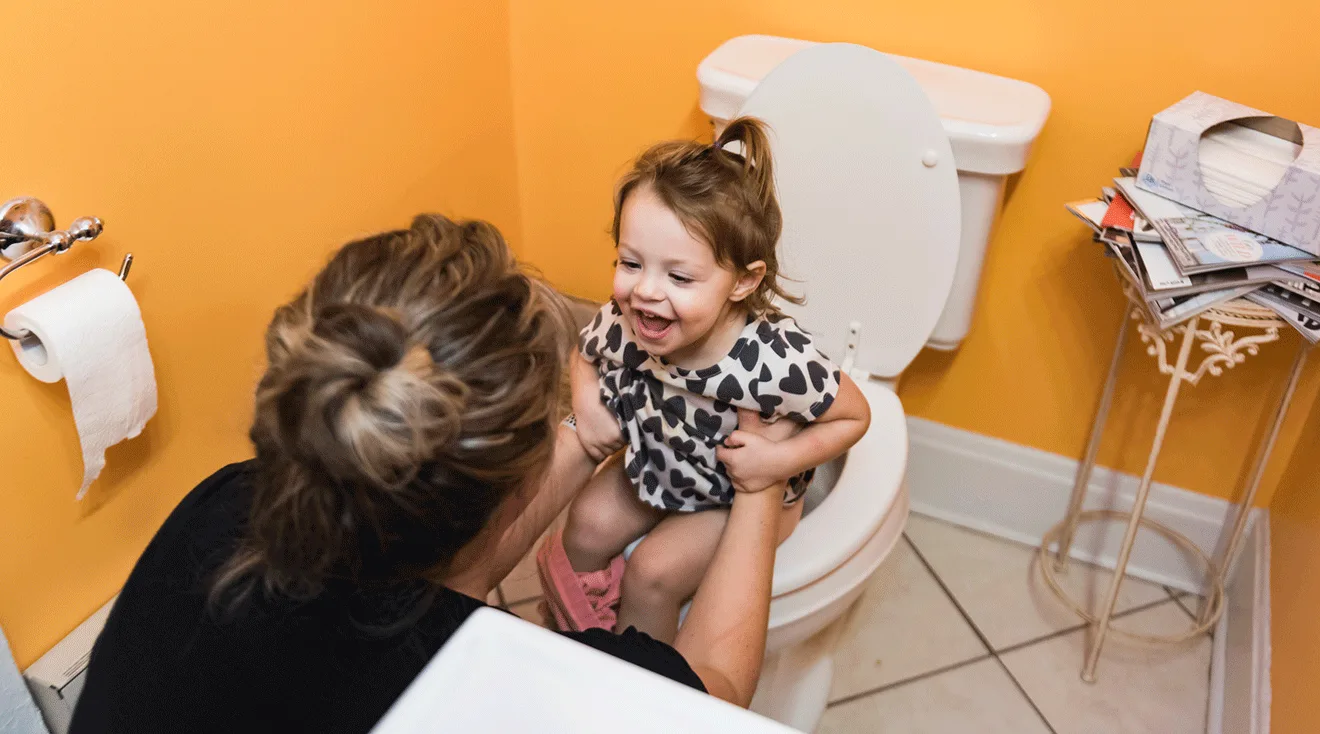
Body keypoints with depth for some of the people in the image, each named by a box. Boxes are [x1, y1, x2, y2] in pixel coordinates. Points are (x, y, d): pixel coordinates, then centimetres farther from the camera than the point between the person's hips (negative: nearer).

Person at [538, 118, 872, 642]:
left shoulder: (772, 363, -40)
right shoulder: (621, 324, -25)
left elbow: (854, 416, -21)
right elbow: (585, 355, 1)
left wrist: (782, 461, -32)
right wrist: (587, 405, -18)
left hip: (741, 495, -5)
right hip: (653, 464, 5)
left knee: (651, 574, -13)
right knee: (586, 525, -5)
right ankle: (587, 626, 24)